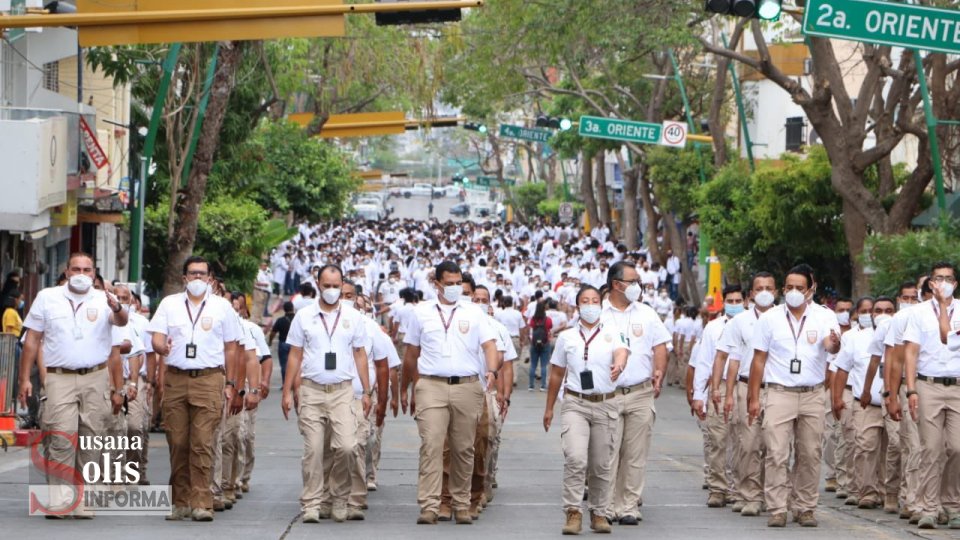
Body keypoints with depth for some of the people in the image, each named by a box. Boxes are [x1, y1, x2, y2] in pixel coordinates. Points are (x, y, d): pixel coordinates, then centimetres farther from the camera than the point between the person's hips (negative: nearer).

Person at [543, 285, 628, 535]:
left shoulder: (612, 333, 5)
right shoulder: (566, 337, 10)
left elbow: (621, 352, -16)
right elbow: (557, 374, 16)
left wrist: (618, 366, -40)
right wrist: (549, 408, 18)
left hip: (605, 404, 0)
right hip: (575, 403, 0)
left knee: (602, 464, 7)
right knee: (575, 458, -17)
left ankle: (599, 512, 21)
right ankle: (573, 512, -13)